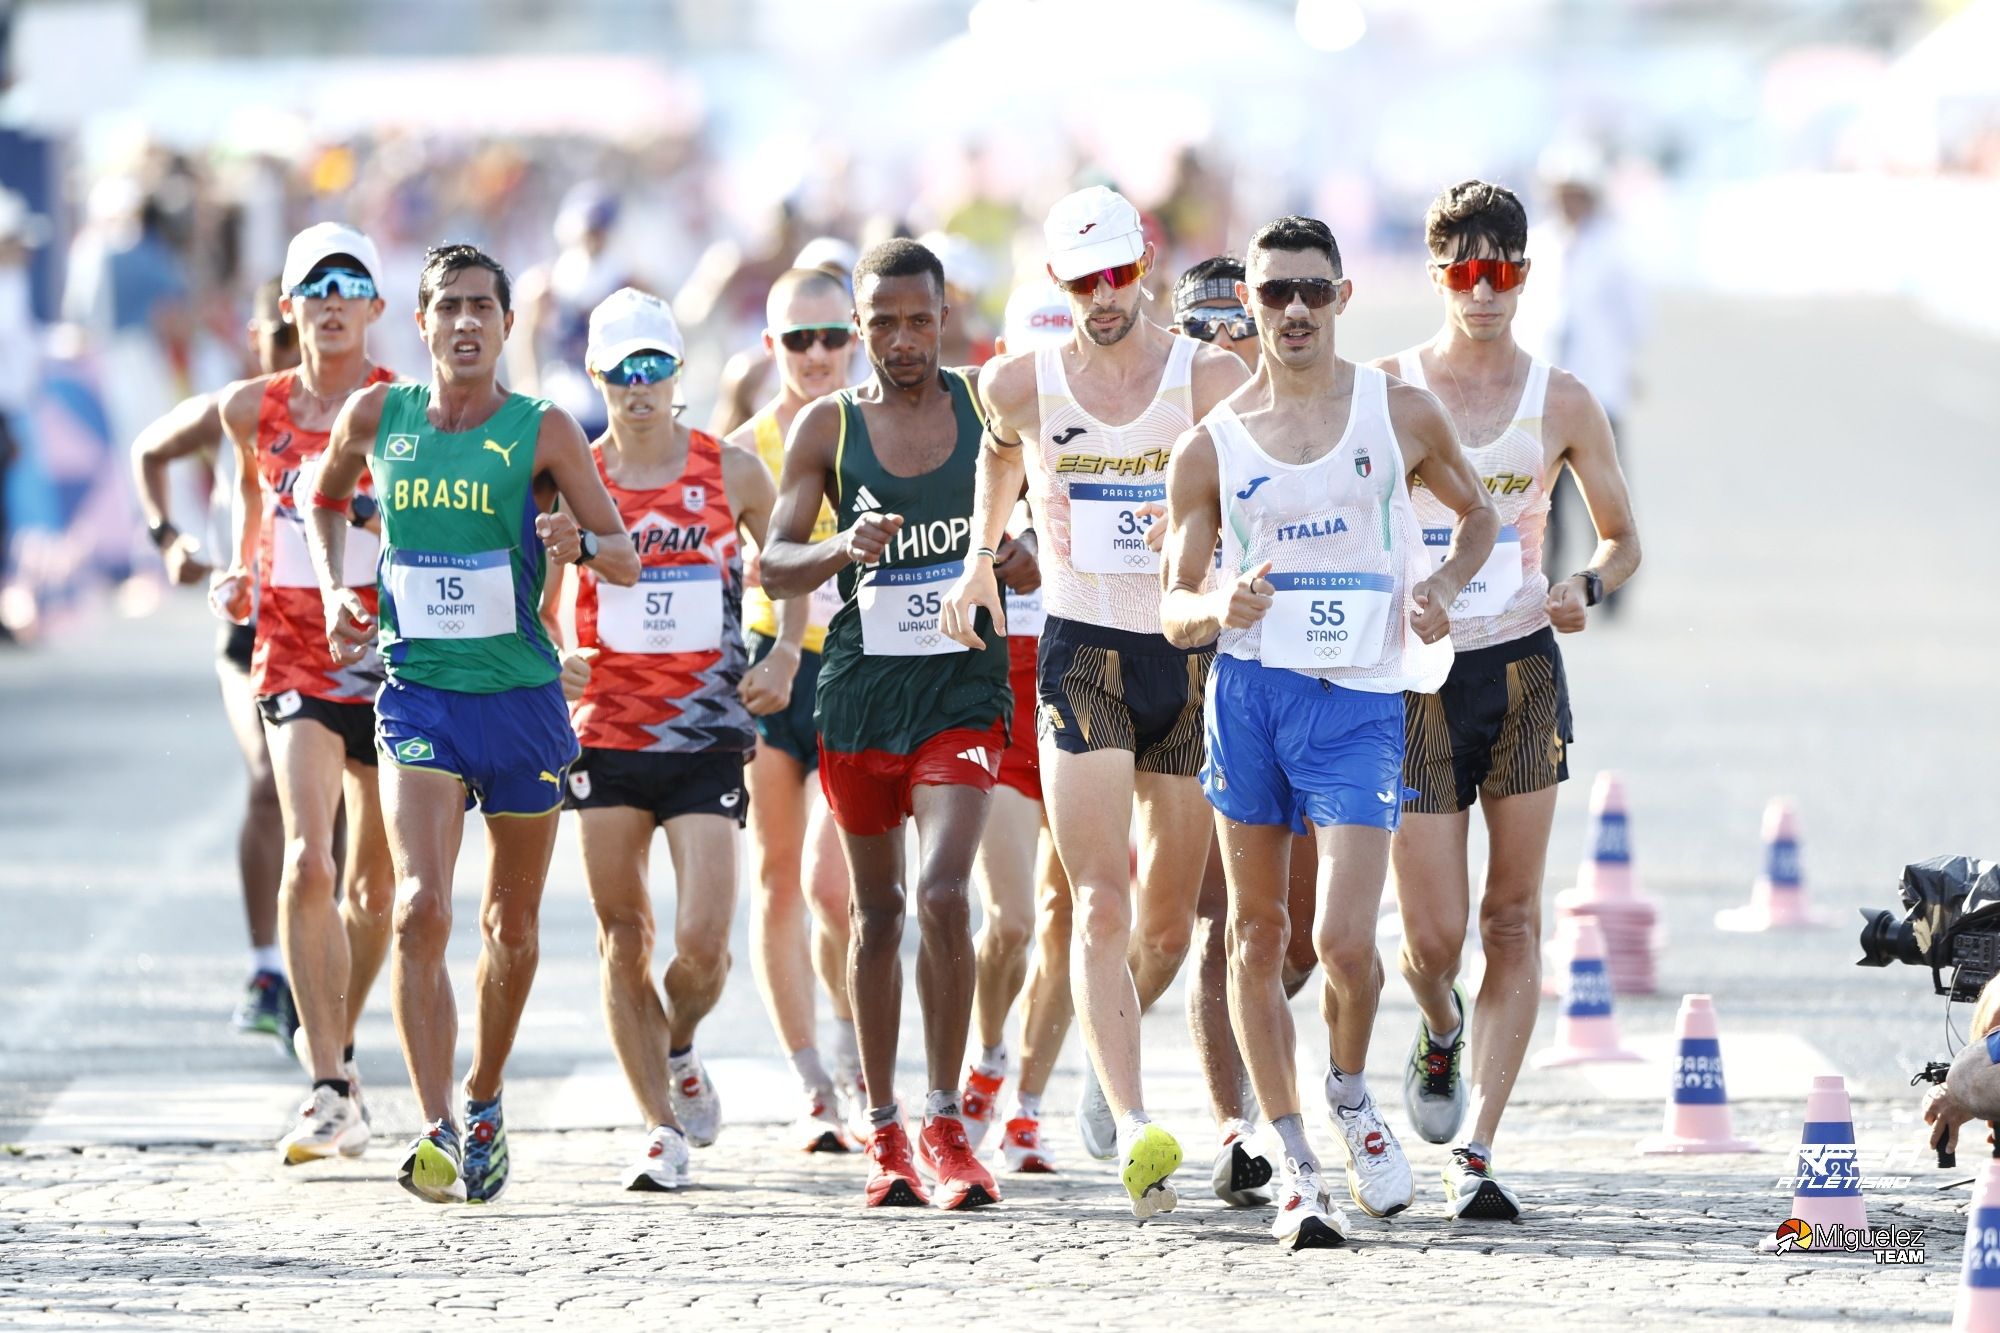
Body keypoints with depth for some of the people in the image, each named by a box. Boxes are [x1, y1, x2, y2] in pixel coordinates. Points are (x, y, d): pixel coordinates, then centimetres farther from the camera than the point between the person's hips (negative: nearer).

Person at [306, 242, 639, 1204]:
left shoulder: (543, 432, -5)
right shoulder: (376, 418, 1)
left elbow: (627, 564, -5)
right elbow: (326, 495, 23)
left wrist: (581, 543, -27)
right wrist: (334, 590, 8)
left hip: (523, 700, 0)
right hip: (417, 694, 0)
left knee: (512, 927, 12)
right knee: (421, 911, -19)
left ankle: (484, 1097, 36)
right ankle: (436, 1131, -23)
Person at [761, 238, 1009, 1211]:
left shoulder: (988, 411, 3)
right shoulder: (827, 427, 2)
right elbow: (774, 564, -1)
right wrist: (844, 549, -21)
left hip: (963, 682, -1)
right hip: (860, 683, 1)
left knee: (944, 894, -18)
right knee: (878, 910, 10)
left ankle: (945, 1125, -10)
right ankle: (882, 1130, 21)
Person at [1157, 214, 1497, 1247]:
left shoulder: (1402, 415, 3)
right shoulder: (1212, 447, 4)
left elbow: (1476, 514, 19)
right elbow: (1173, 609, 7)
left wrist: (1441, 587, -1)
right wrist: (1219, 606, -16)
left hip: (1361, 698, -2)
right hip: (1250, 689, 2)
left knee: (1344, 941, -13)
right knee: (1258, 933, 4)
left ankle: (1350, 1095, 19)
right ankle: (1296, 1170, 13)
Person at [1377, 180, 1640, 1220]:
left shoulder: (1561, 404, 2)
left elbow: (1622, 538, 12)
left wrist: (1586, 587, -10)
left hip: (1522, 668, 1)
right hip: (1415, 675, -1)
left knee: (1514, 924, -3)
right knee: (1433, 934, -3)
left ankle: (1473, 1150, -1)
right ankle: (1442, 1029, 33)